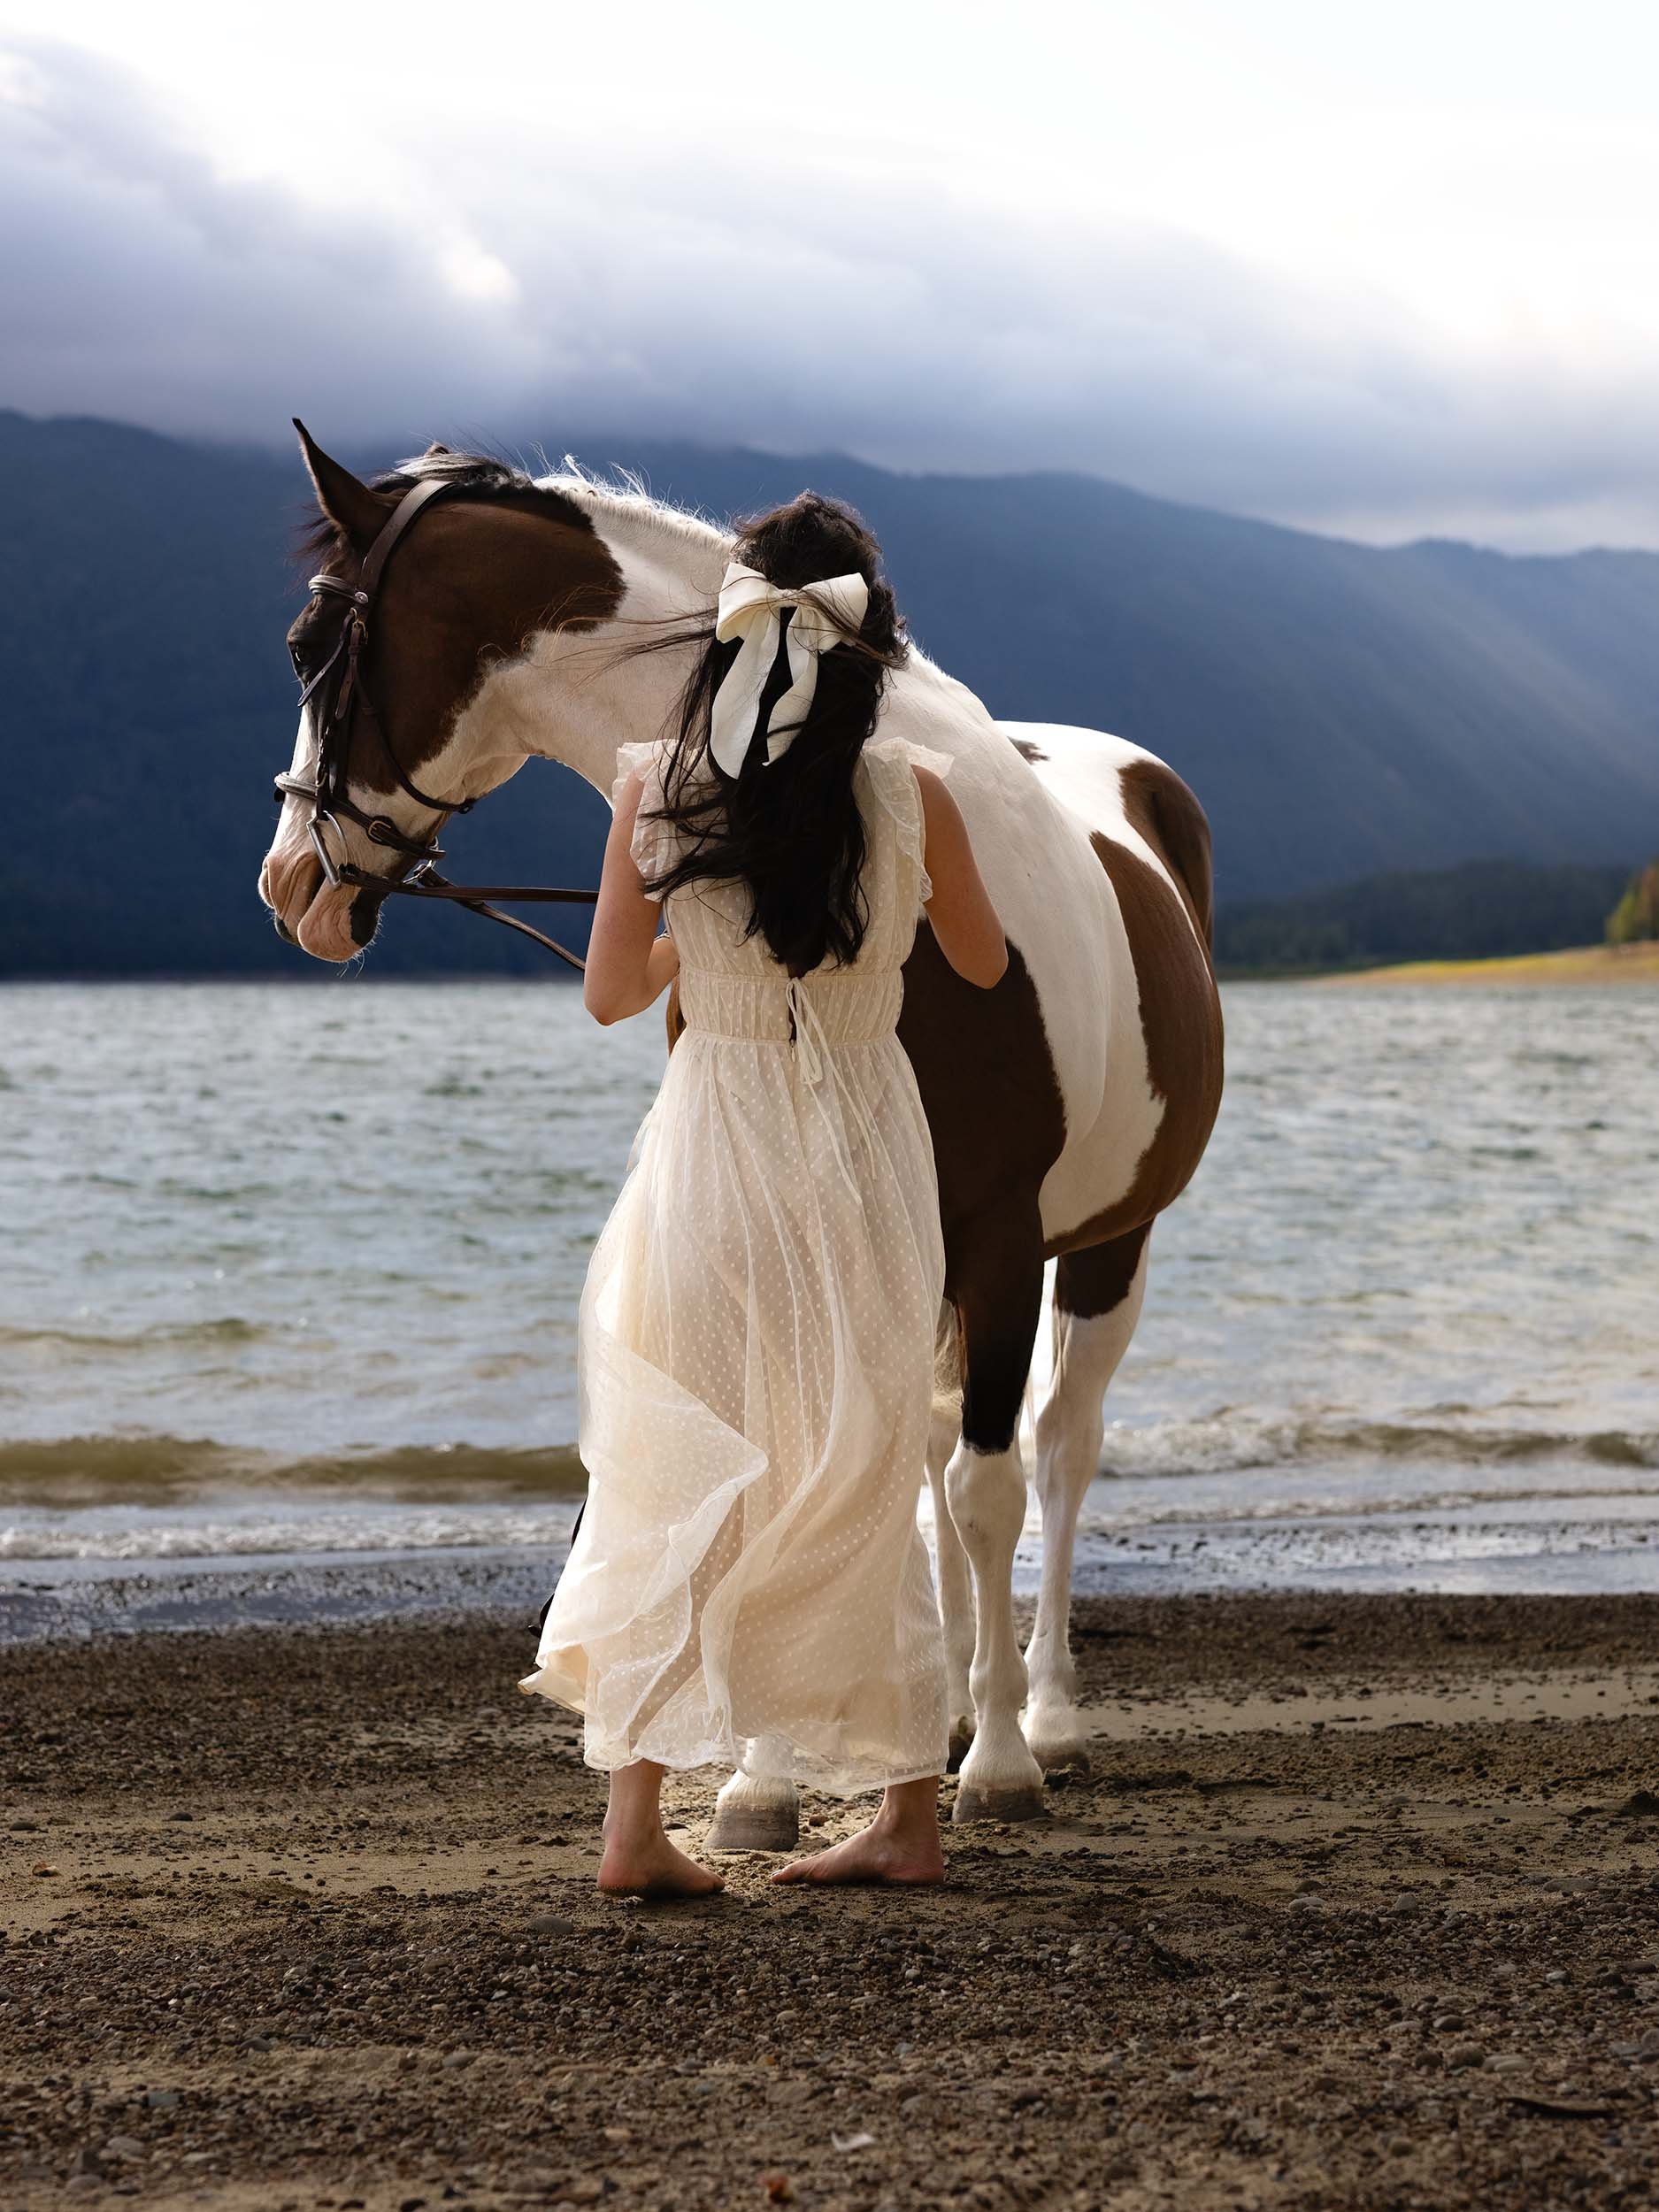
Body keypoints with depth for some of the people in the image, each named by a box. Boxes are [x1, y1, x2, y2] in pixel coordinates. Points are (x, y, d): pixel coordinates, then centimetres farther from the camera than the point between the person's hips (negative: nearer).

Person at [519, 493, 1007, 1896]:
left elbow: (611, 994, 1)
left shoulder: (655, 786, -7)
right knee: (864, 1489, 14)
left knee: (667, 1488, 10)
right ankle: (907, 1815, 22)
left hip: (709, 1147, 0)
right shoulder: (914, 793, -9)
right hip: (865, 1157, 0)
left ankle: (635, 1819, 3)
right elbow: (984, 964, 8)